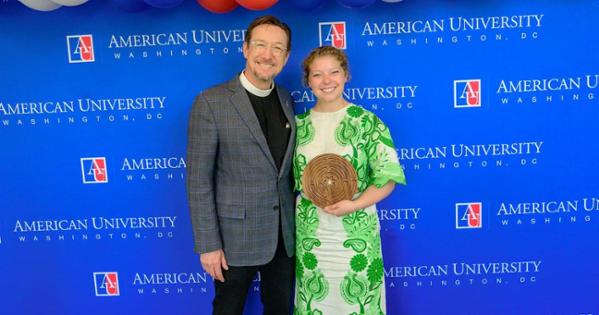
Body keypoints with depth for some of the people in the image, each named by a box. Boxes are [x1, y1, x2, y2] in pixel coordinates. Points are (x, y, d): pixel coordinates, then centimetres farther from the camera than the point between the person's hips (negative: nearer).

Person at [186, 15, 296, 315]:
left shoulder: (286, 99, 5)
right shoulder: (211, 102, -13)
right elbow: (198, 179, -13)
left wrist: (300, 218, 6)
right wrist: (208, 244, -13)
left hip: (285, 234, 5)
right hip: (236, 237, -5)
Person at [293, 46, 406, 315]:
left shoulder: (366, 122, -7)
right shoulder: (299, 124, 3)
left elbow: (387, 177, -9)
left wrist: (354, 205, -21)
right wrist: (310, 195, -4)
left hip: (355, 232, -2)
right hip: (309, 234, 3)